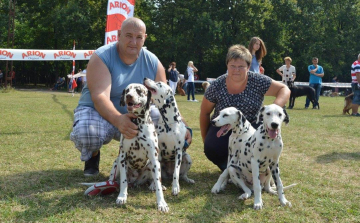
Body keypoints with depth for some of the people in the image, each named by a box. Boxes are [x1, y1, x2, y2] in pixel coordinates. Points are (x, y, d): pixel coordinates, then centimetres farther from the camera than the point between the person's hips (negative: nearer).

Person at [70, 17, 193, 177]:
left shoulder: (153, 62, -6)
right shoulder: (101, 57, -18)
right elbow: (99, 96, -32)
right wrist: (118, 120, -52)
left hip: (136, 116, 4)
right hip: (98, 112, -3)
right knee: (85, 133, -37)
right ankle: (93, 156, 4)